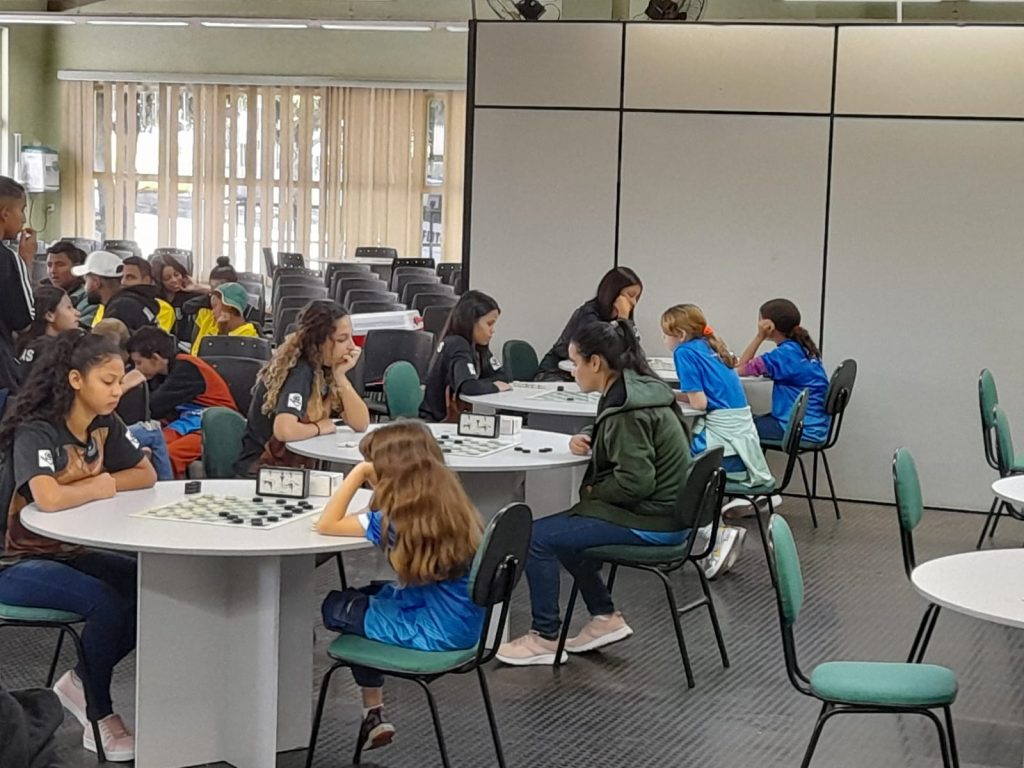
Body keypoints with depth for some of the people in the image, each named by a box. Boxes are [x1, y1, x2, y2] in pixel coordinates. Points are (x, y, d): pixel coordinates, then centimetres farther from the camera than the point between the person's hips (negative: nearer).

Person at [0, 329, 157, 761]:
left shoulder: (105, 426, 1)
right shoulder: (36, 433, -21)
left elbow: (146, 475, 6)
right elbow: (49, 498, -38)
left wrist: (103, 481, -13)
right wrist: (98, 486, -18)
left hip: (70, 554, 8)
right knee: (108, 602, -29)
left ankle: (81, 683, 6)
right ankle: (99, 718, -8)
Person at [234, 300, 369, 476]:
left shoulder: (326, 369, 4)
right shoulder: (298, 372, -18)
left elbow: (361, 424, -2)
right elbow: (284, 430, -33)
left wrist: (341, 376, -11)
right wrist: (319, 427, -15)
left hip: (298, 462, 7)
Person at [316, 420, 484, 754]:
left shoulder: (399, 517, -19)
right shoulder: (451, 502, 2)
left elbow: (326, 526, -14)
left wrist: (357, 474, -11)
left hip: (433, 631, -8)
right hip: (464, 625, 8)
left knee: (335, 606, 16)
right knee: (366, 596, 30)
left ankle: (374, 714, 26)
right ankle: (373, 714, 34)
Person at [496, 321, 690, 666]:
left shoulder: (627, 410, -23)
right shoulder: (637, 389, 6)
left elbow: (635, 481, -28)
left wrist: (592, 490, -11)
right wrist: (586, 438, 4)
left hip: (651, 521, -10)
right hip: (661, 509, 10)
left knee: (537, 537, -8)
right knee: (560, 531, 22)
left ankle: (545, 637, 4)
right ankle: (605, 618, 23)